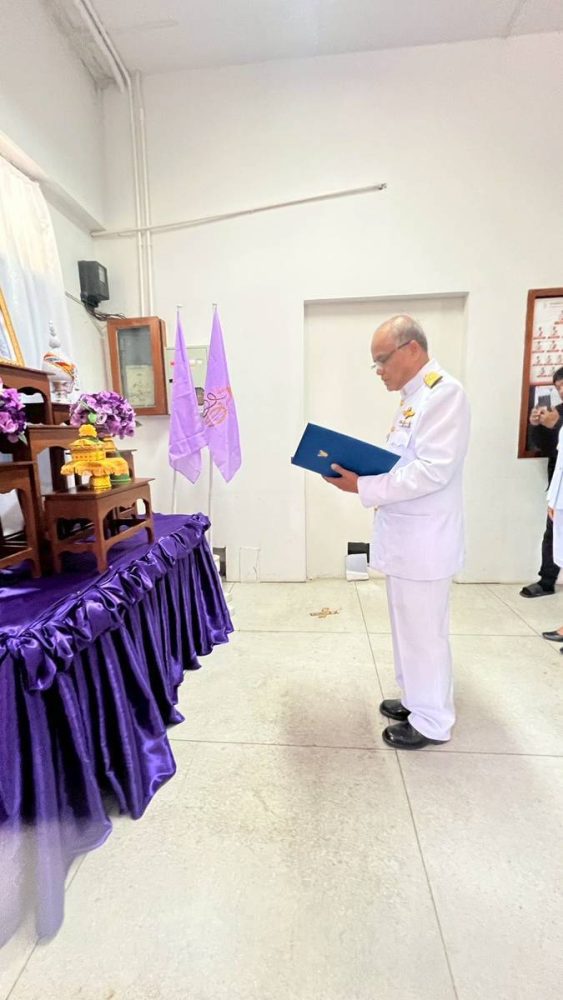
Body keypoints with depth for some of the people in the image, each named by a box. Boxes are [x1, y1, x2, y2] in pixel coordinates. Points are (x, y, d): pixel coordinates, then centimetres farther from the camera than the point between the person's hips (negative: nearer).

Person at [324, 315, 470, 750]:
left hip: (424, 540, -10)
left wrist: (364, 487, -22)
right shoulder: (414, 397, 14)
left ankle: (432, 721, 26)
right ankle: (416, 700, 40)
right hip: (406, 536, 10)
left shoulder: (444, 393, -16)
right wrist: (361, 470, 4)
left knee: (425, 631, 6)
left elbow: (433, 470, -25)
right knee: (410, 627, 21)